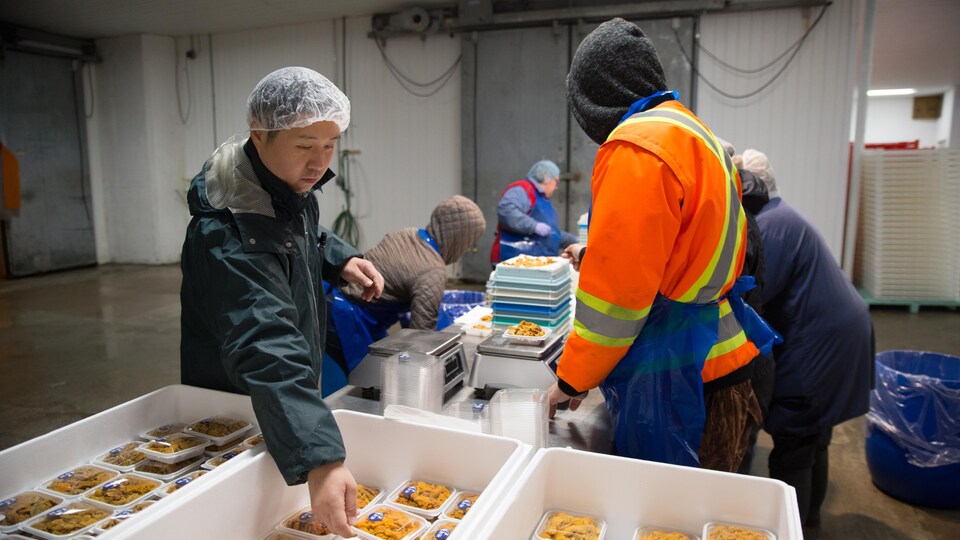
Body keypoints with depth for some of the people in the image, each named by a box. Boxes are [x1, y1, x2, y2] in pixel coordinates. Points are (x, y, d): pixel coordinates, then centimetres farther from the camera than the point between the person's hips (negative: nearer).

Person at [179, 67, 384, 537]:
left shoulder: (290, 182, -7)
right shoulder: (228, 235, -35)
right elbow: (265, 348, -46)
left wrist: (339, 259, -4)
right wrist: (319, 460, -54)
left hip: (294, 393, 8)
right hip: (236, 407, -8)